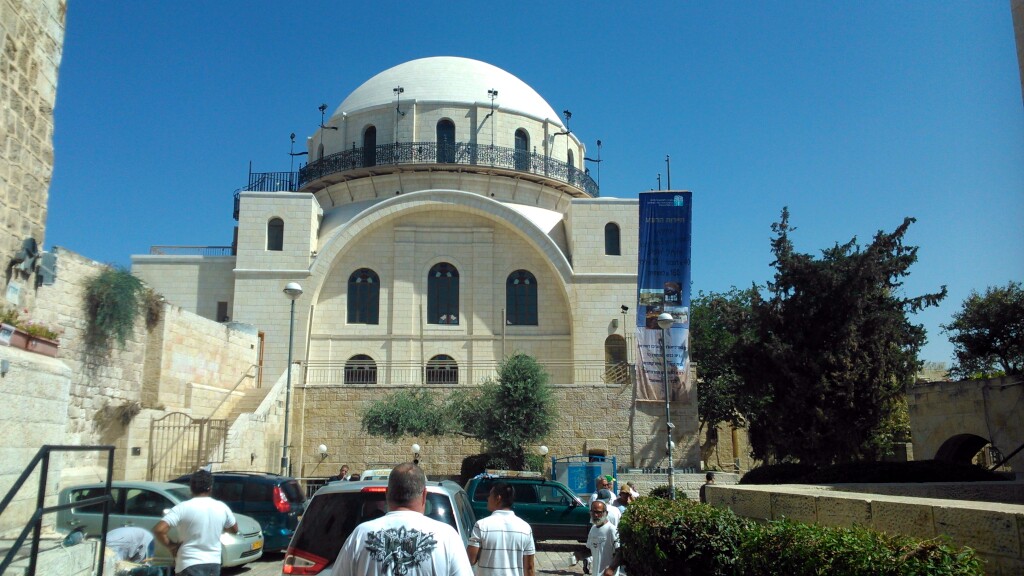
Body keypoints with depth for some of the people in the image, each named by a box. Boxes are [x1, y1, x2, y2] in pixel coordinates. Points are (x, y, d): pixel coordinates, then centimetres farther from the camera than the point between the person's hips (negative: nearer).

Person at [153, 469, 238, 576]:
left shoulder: (183, 508, -10)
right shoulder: (222, 507, 2)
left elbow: (159, 530, -19)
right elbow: (234, 529, 17)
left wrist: (172, 546, -4)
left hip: (190, 564, -5)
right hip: (213, 563, 5)